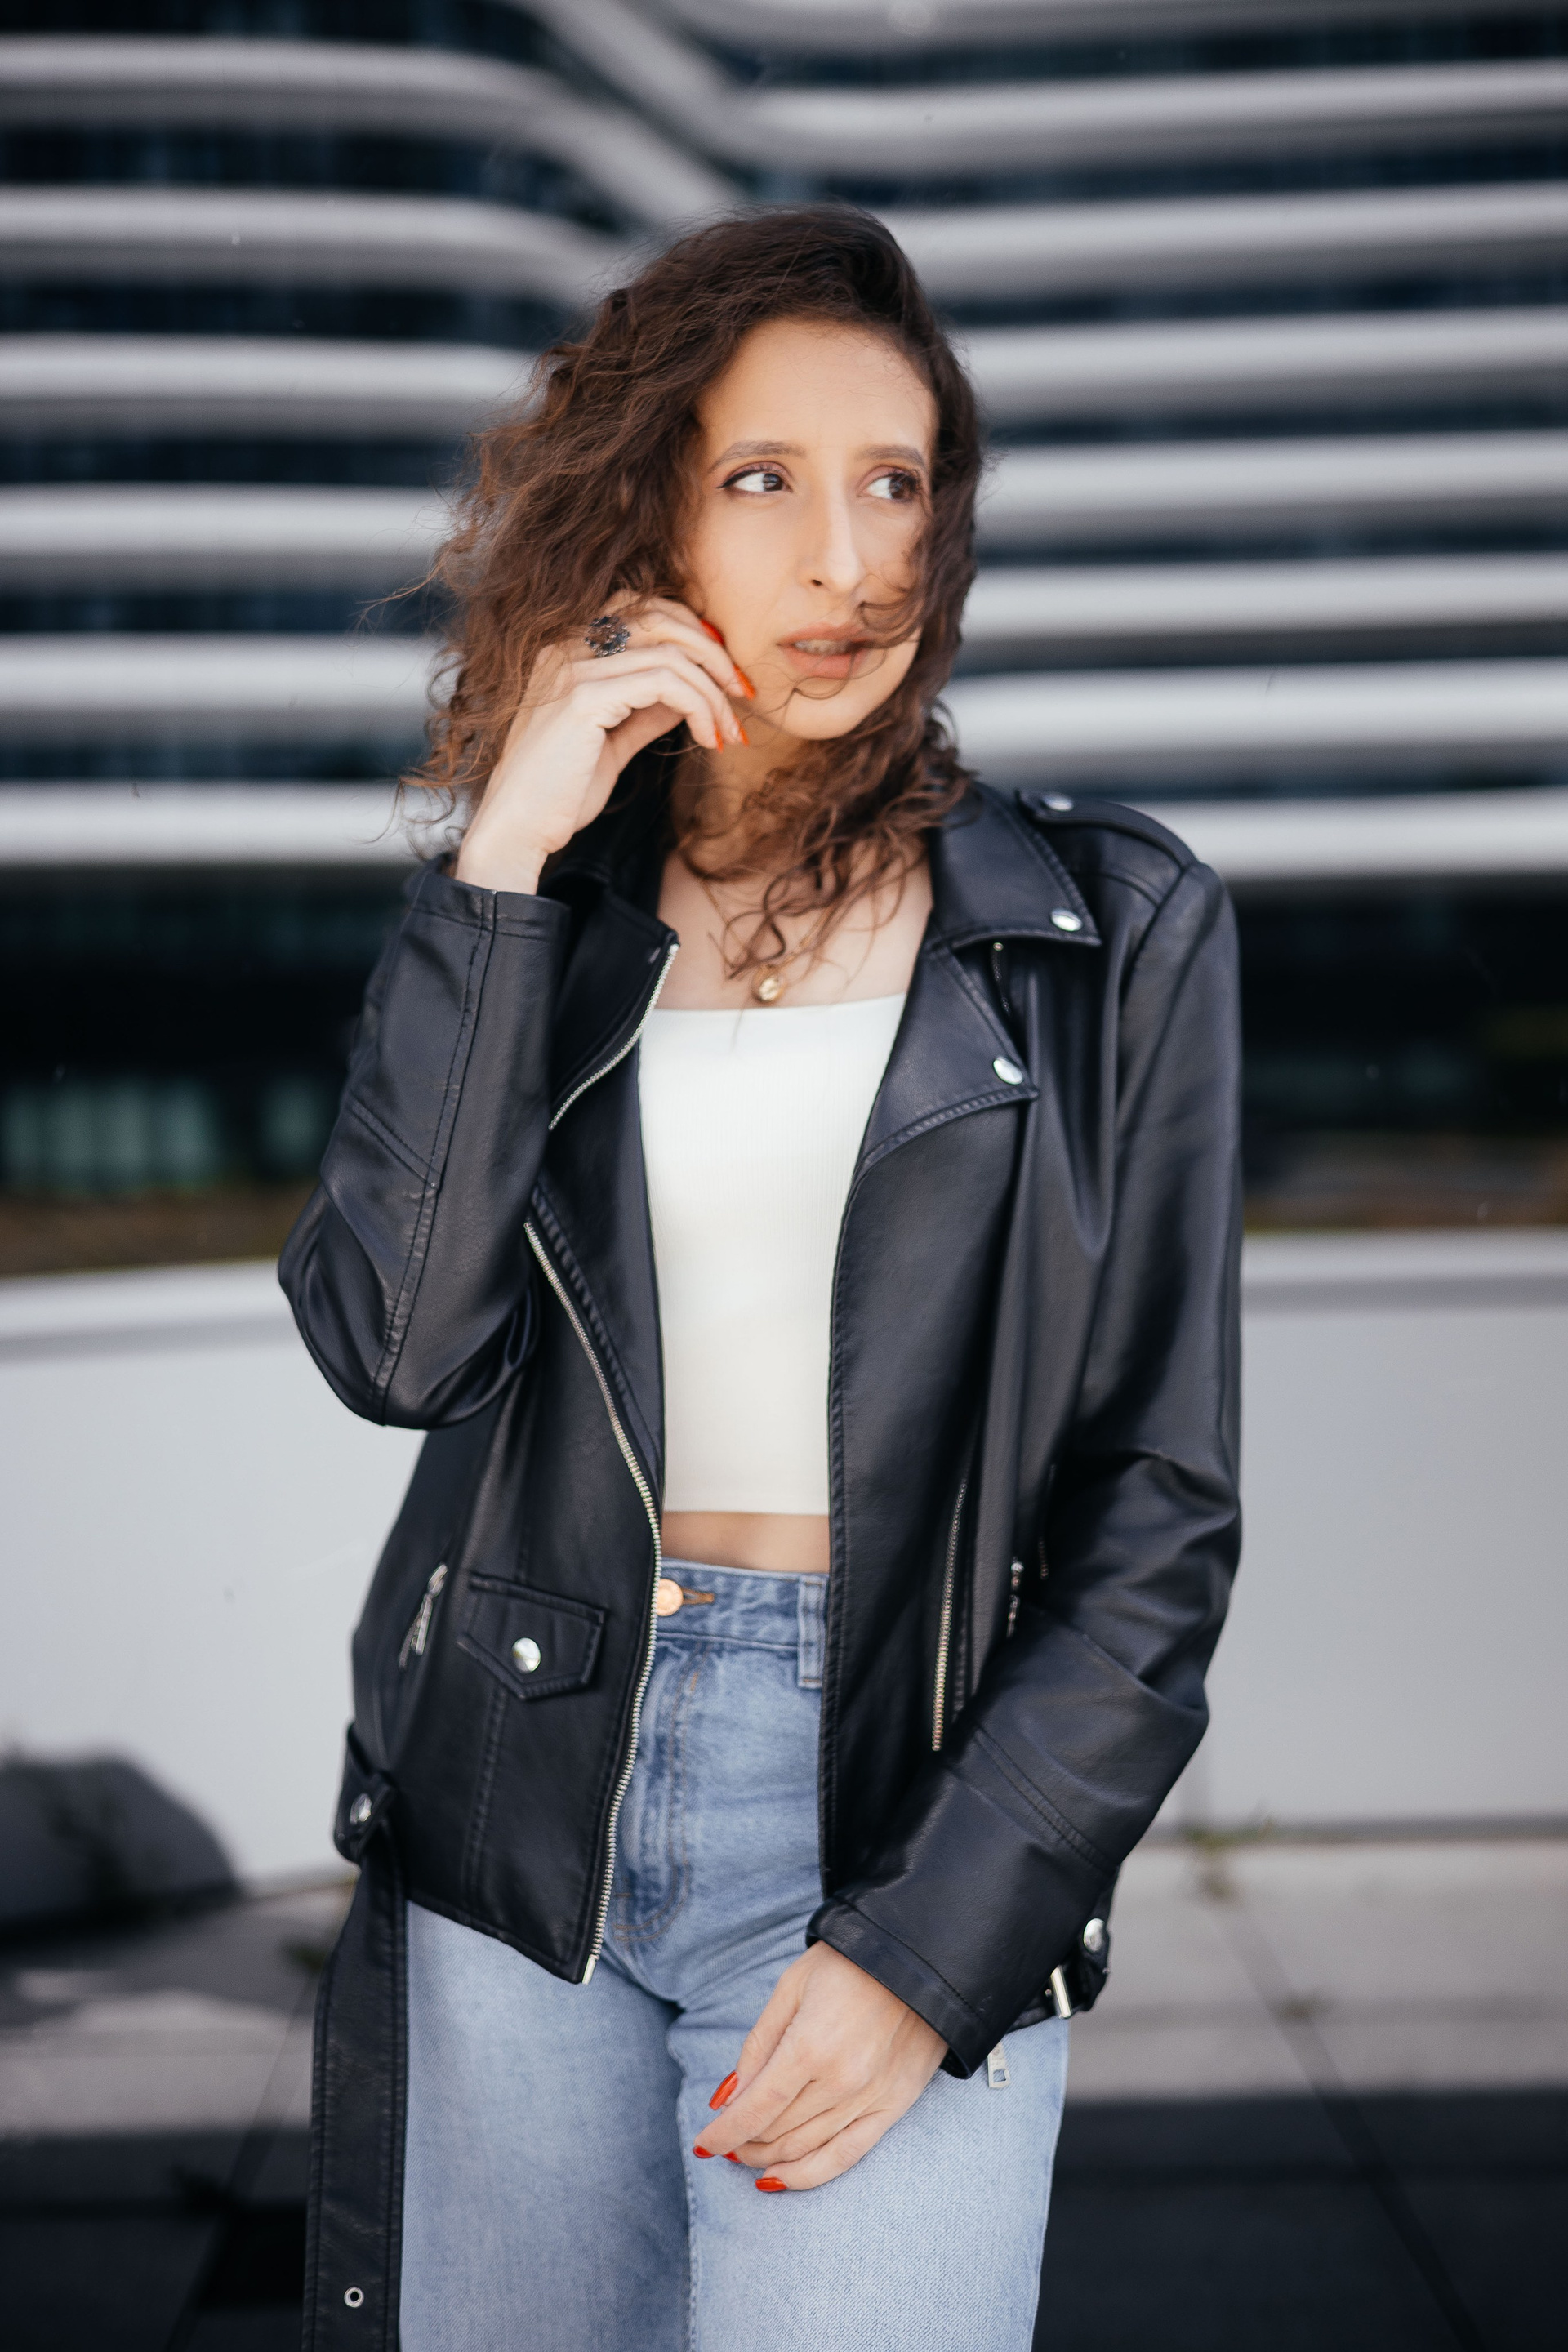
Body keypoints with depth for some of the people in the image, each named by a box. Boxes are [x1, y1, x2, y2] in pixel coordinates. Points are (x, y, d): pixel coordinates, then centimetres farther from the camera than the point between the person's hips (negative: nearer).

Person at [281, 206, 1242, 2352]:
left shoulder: (1110, 930, 1)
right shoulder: (551, 921, 8)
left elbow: (1159, 1520, -2)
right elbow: (396, 1343, -9)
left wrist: (931, 1948, -10)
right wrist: (508, 863, -11)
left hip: (911, 1820, -2)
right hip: (529, 1799, 3)